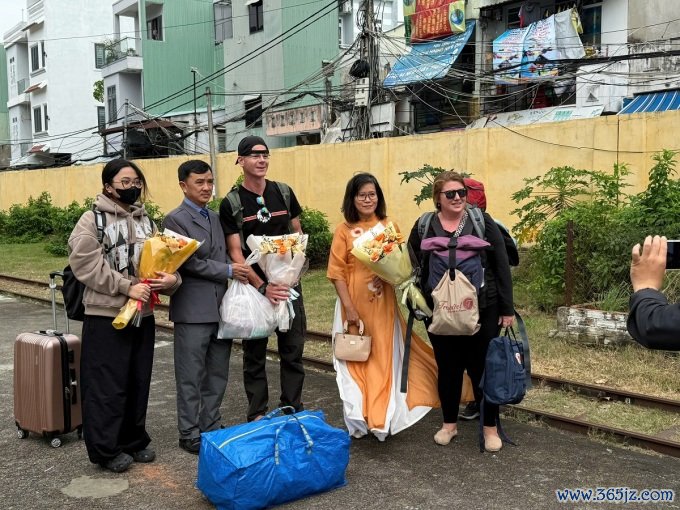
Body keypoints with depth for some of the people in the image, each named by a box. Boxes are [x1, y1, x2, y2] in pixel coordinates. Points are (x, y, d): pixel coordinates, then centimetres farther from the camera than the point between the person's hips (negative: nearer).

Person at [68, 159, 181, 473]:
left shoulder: (145, 221, 12)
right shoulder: (92, 220, -6)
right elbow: (85, 264, -15)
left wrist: (171, 278, -12)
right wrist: (127, 287, -20)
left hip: (143, 314, 6)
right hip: (106, 315, -6)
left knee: (138, 382, 14)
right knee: (107, 385, 1)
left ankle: (135, 441, 28)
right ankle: (105, 449, 14)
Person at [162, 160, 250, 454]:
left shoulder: (215, 218, 16)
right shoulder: (175, 219, -7)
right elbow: (189, 262, -14)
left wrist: (236, 275, 3)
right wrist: (229, 271, -12)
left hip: (221, 307, 7)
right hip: (193, 311, -7)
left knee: (218, 375, 13)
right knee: (191, 377, 3)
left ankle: (211, 427, 26)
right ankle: (189, 434, 15)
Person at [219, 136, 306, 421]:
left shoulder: (284, 192, 5)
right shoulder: (231, 204, -4)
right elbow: (235, 253, -8)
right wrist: (262, 287, -17)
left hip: (287, 282, 3)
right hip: (253, 286, -2)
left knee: (293, 347, 6)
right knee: (255, 352, 7)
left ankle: (292, 409, 21)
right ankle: (257, 415, 19)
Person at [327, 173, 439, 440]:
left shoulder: (389, 225, 5)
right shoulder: (344, 230, -2)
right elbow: (337, 273, -4)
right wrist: (349, 307, -11)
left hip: (383, 303, 2)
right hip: (354, 303, -2)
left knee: (385, 359, 3)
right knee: (356, 359, 5)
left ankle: (382, 419, 15)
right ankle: (359, 420, 16)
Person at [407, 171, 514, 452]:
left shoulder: (482, 222, -2)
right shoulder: (423, 227, 2)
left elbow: (501, 265, -2)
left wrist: (507, 308, -3)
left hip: (482, 310, -1)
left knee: (483, 367, 7)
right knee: (448, 367, 13)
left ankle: (490, 427, 23)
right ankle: (449, 423, 30)